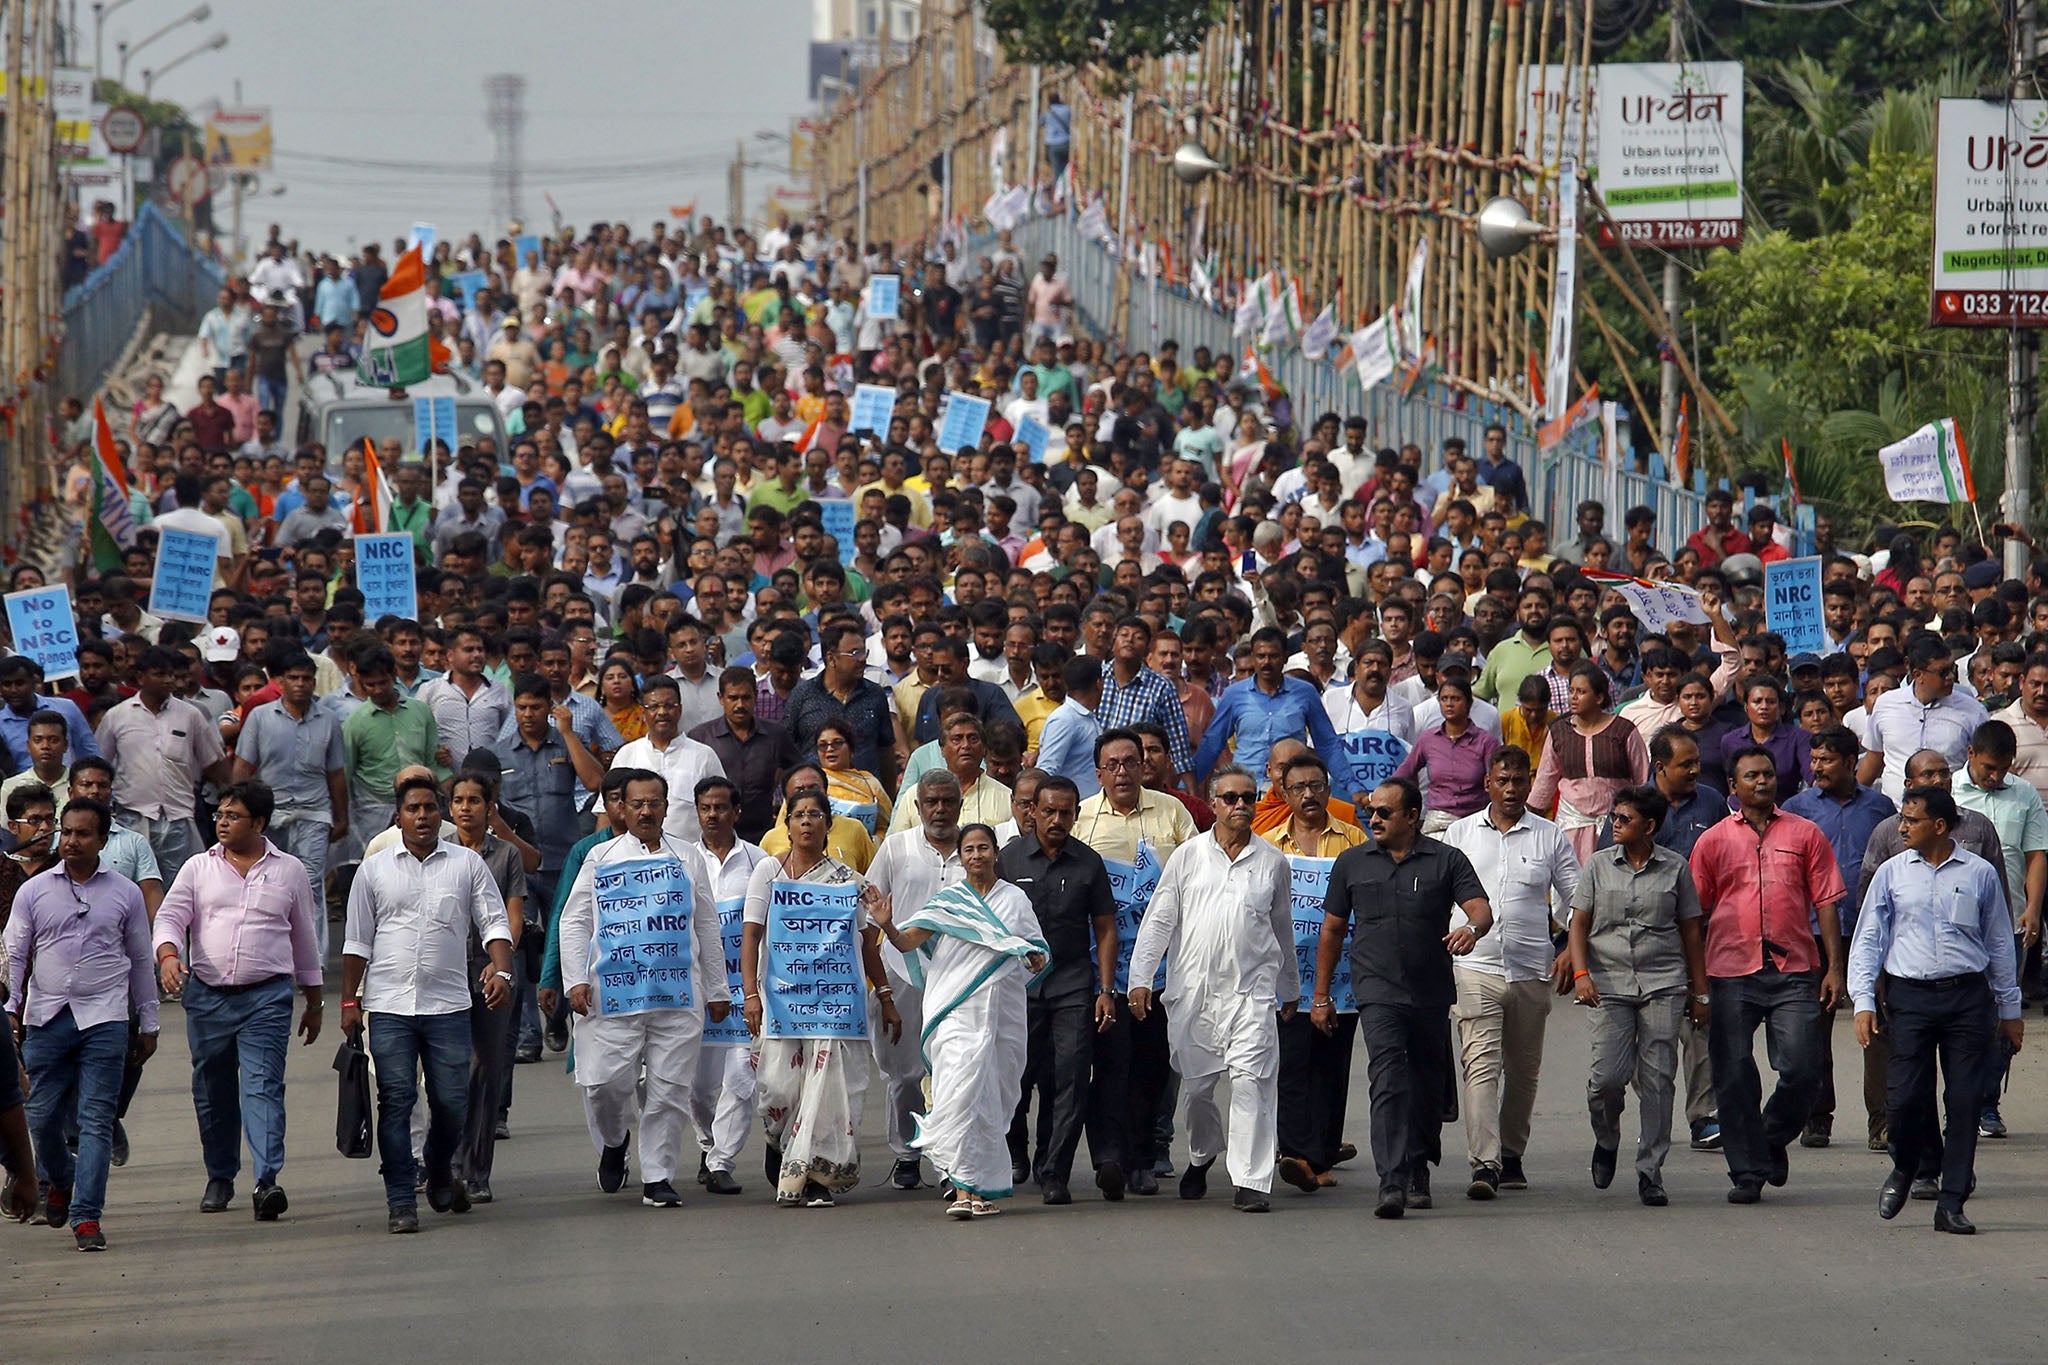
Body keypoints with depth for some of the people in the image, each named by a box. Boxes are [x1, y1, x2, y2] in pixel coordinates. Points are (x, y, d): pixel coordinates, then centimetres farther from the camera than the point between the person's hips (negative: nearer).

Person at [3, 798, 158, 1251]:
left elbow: (140, 960, 14)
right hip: (46, 1020, 1)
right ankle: (58, 1179, 33)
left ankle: (86, 1216, -7)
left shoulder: (125, 894, 8)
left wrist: (148, 1024, 15)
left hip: (104, 1021, -1)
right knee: (42, 1118, 3)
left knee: (96, 1121, -7)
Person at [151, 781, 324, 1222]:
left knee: (263, 1087, -14)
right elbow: (169, 917, 3)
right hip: (207, 995, 2)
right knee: (212, 1092, 9)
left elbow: (305, 939, 16)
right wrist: (168, 956, -20)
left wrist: (313, 1003, 19)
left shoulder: (289, 871, 8)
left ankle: (267, 1181, -24)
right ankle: (219, 1178, 24)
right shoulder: (199, 868, 10)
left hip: (267, 998, -2)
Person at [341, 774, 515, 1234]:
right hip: (389, 1006, 0)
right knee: (396, 1101, -4)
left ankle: (440, 1175, 29)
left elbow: (494, 924, 6)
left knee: (452, 1102, 1)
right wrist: (350, 1001, 7)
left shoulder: (468, 865, 7)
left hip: (448, 1006, 0)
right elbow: (357, 941, 11)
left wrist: (502, 972, -11)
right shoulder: (374, 869, 8)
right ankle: (401, 1202, 0)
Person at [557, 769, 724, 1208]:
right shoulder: (601, 859, 10)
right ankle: (614, 1140, 24)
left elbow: (707, 926, 18)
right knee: (606, 1082, -7)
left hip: (678, 993, 1)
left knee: (670, 1088, -2)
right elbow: (574, 921, 9)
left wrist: (717, 990, 17)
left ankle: (657, 1177, 7)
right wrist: (576, 980, -3)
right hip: (614, 992, -1)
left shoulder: (688, 858, 14)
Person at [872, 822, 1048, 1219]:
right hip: (958, 1010, -3)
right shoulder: (946, 901, 6)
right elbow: (908, 942, -1)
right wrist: (888, 927, -21)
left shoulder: (1015, 899, 12)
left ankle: (982, 1189, 16)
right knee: (961, 1091, -17)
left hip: (1004, 1011, 3)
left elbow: (1035, 949, 17)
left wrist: (1036, 960, -6)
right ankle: (962, 1189, -20)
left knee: (994, 1100, 5)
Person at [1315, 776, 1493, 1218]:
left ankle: (1418, 1175, 31)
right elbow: (1332, 930, 14)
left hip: (1432, 994, 1)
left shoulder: (1447, 861, 2)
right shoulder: (1352, 863, 8)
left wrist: (1471, 928, -34)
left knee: (1428, 1088, 11)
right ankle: (1392, 1185, -24)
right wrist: (1321, 995, 14)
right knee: (1388, 1085, -16)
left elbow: (1481, 908, -9)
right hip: (1378, 993, -1)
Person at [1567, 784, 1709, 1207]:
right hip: (1610, 983, 0)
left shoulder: (1675, 867, 7)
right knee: (1608, 1074, -12)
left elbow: (1691, 931, 12)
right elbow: (1579, 922, 10)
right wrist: (1581, 973, -7)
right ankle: (1606, 1139, 19)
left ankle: (1650, 1172, 2)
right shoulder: (1600, 865, 8)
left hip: (1663, 985, 0)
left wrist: (1699, 993, 10)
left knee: (1657, 1077, -4)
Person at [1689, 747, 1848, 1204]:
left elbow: (1825, 902, 9)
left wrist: (1834, 967, 1)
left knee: (1801, 1070, -8)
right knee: (1734, 1077, -1)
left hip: (1794, 969, 0)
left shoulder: (1804, 835, 10)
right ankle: (1747, 1171, 7)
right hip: (1731, 972, 0)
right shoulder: (1714, 841, 10)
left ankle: (1773, 1141, 18)